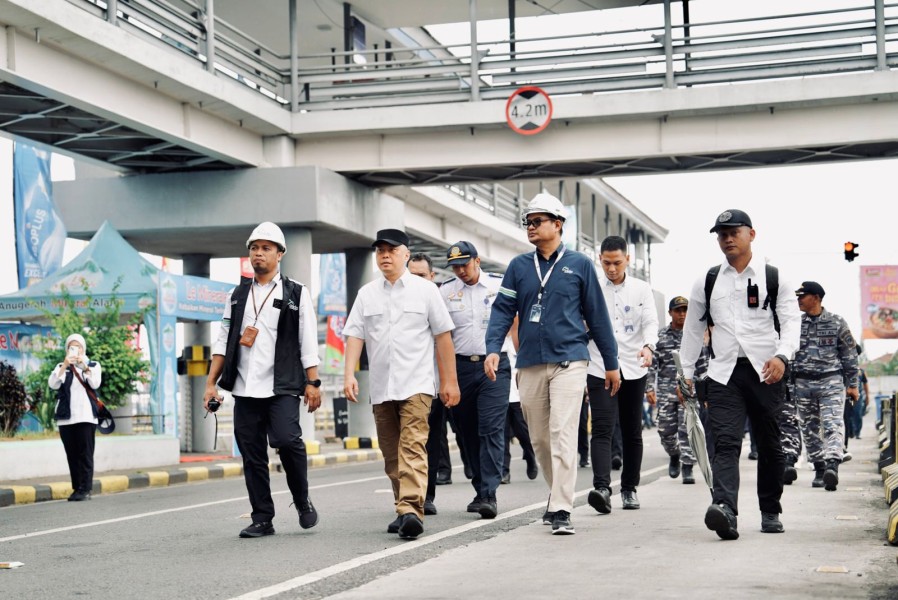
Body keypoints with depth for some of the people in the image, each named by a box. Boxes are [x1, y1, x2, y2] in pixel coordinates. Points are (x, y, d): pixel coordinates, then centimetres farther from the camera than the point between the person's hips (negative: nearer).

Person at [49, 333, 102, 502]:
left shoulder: (93, 365, 11)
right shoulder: (61, 366, 14)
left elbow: (95, 383, -8)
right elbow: (53, 384, -4)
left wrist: (84, 366, -18)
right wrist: (65, 366, -15)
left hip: (86, 416, -2)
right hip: (65, 418, 2)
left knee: (85, 454, -7)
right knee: (71, 455, 1)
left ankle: (85, 489, -8)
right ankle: (77, 488, 5)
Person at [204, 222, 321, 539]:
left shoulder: (296, 293, 6)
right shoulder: (236, 295, 16)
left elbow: (308, 342, 3)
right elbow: (223, 341, 16)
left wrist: (312, 383, -4)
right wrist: (211, 382, 8)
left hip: (282, 387, -4)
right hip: (245, 388, 4)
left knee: (286, 439, -21)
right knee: (251, 455, 2)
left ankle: (303, 501, 1)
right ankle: (262, 519, 10)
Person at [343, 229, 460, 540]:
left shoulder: (425, 290, 4)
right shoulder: (366, 294, 11)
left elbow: (442, 336, 4)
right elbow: (354, 335, 5)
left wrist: (450, 381, 1)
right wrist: (349, 374, -9)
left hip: (415, 385, -4)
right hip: (381, 388, 4)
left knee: (412, 447, -17)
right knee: (391, 455, 9)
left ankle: (411, 510, -26)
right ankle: (405, 510, 19)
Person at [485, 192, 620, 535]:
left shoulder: (579, 265, 3)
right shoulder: (519, 266, 10)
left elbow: (597, 315, 6)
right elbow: (503, 310, 6)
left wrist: (611, 363, 8)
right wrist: (493, 348, -11)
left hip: (568, 361, -4)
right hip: (530, 364, 4)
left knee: (562, 435, -13)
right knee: (539, 439, 10)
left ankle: (561, 511, -12)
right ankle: (560, 495, 29)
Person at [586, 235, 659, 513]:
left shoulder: (642, 289, 6)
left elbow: (651, 322, -4)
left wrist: (648, 347, -25)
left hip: (633, 369, 2)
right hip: (600, 368, -2)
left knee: (632, 432, 9)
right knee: (602, 429, -14)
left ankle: (629, 488, 21)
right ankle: (602, 488, -24)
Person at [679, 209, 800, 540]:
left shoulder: (773, 277, 5)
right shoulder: (707, 282, 11)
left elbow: (791, 320, -1)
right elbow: (693, 328, 18)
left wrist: (782, 355, -20)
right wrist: (686, 373, 16)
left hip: (765, 372, 0)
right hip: (723, 373, 1)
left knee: (769, 445, 9)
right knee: (725, 442, -15)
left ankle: (770, 512, 23)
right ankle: (725, 509, -31)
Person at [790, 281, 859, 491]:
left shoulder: (837, 322, 2)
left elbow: (849, 354, 5)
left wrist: (852, 384, 2)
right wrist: (787, 384, 8)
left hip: (831, 381, -3)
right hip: (803, 382, 3)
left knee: (832, 426, -17)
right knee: (810, 430, 6)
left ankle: (832, 466, -30)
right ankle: (819, 470, 16)